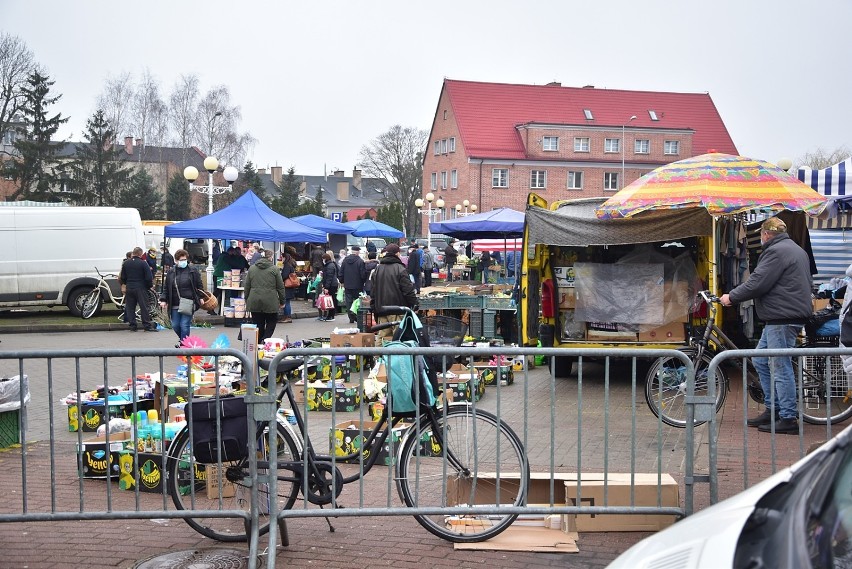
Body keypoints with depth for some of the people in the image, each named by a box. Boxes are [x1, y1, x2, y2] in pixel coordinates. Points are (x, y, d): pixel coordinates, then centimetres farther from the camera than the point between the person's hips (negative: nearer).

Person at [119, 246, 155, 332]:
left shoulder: (126, 263, 7)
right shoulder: (143, 263, -9)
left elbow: (122, 277, 12)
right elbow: (149, 277, -11)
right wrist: (149, 286, 6)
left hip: (129, 289, 4)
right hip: (140, 289, -4)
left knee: (130, 308, 9)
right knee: (144, 307, -1)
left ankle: (132, 326, 8)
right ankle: (147, 326, -2)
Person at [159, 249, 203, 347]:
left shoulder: (193, 271, 2)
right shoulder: (171, 273, 8)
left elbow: (199, 286, 5)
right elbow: (166, 288, 12)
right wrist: (163, 300, 2)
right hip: (175, 305, 3)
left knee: (184, 325, -8)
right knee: (175, 325, 8)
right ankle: (183, 339, 35)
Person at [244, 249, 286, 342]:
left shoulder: (251, 268, 8)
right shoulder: (275, 269, -2)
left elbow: (247, 286, 12)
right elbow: (280, 287, 0)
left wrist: (247, 300, 20)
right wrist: (282, 302, 9)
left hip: (254, 302, 3)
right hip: (270, 302, -3)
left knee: (258, 324, 9)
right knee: (271, 322, 11)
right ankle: (265, 340, -6)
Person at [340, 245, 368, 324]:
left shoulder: (345, 260, 3)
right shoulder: (360, 261, -12)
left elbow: (341, 273, 8)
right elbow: (363, 274, -12)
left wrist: (342, 282, 19)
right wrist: (363, 282, 6)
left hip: (347, 285, 4)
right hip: (357, 285, -3)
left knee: (349, 302, 8)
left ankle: (351, 318, 5)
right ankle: (358, 318, 2)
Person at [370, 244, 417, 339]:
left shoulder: (377, 270, 13)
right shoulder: (400, 269, -8)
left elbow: (372, 291, 16)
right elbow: (408, 290, -11)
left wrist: (374, 308, 22)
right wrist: (414, 304, -1)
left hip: (381, 311, 6)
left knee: (382, 336, 7)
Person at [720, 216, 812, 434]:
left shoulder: (776, 251, -13)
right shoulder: (796, 250, 20)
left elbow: (757, 283, -19)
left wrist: (732, 297, -7)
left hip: (783, 318, -11)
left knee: (780, 367, -7)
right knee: (761, 361, 16)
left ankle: (788, 419, -3)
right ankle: (772, 409, 21)